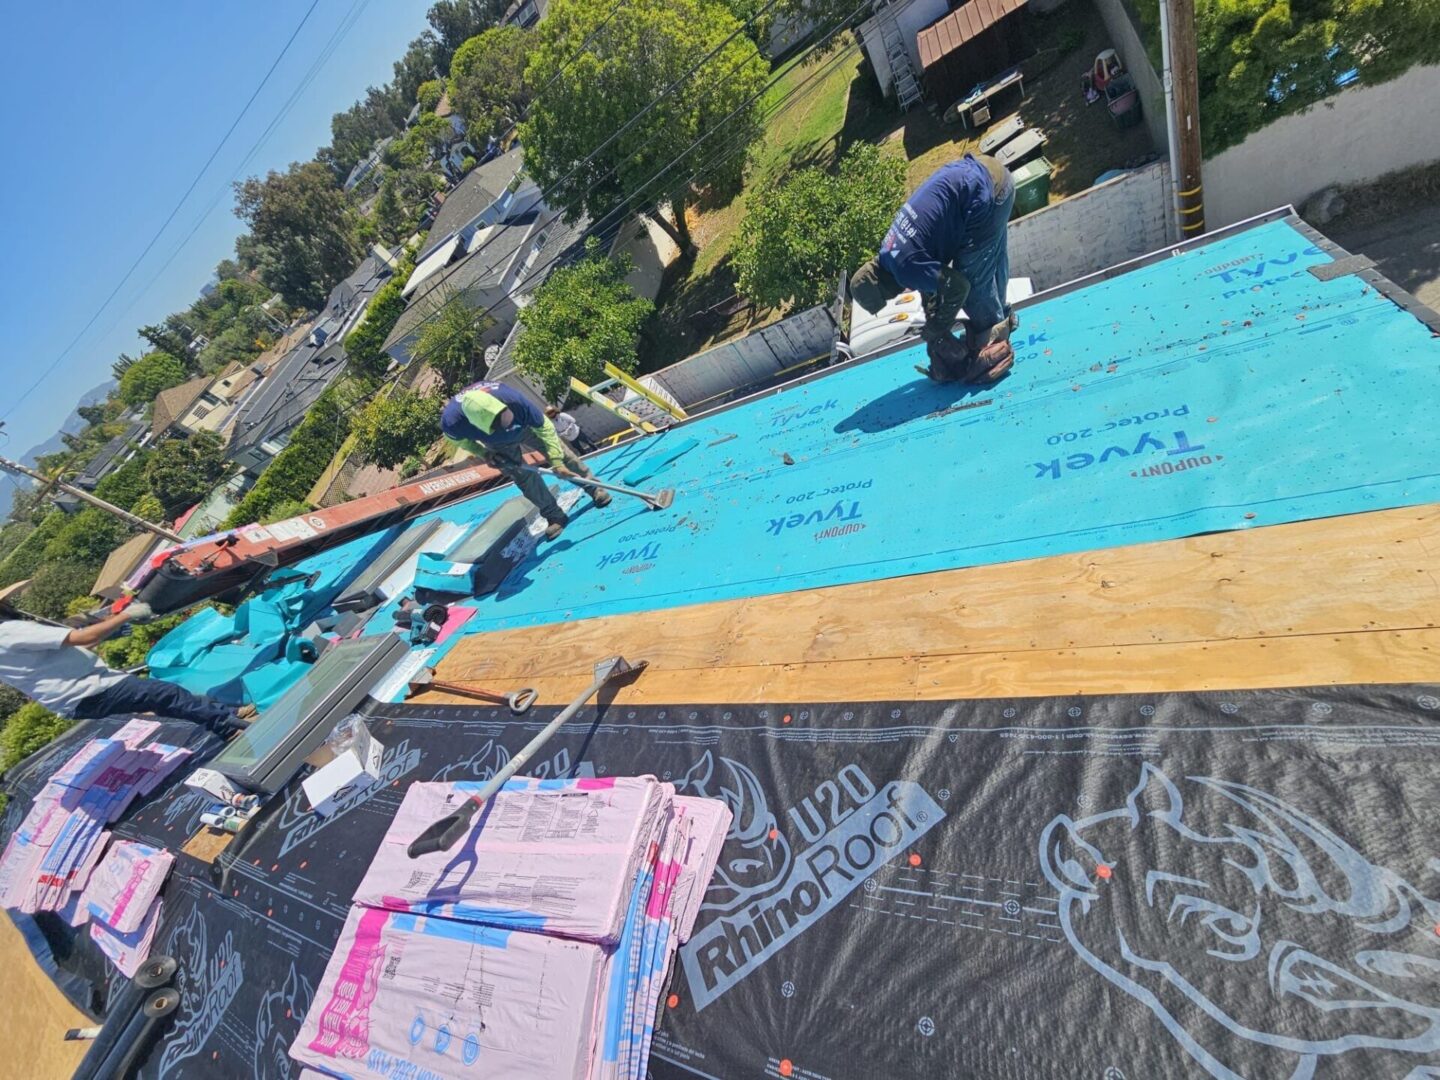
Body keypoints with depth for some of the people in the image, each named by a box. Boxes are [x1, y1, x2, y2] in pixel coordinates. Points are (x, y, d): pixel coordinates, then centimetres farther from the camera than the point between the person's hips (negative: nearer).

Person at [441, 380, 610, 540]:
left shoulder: (513, 399, -45)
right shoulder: (451, 422, -40)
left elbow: (544, 427, -30)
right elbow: (460, 440, -12)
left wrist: (557, 463, -30)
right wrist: (483, 454, -24)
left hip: (525, 425, 0)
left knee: (560, 452, 3)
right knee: (523, 477, -2)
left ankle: (594, 488, 24)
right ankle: (555, 517, 15)